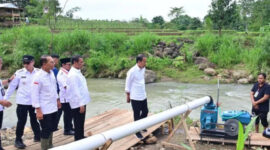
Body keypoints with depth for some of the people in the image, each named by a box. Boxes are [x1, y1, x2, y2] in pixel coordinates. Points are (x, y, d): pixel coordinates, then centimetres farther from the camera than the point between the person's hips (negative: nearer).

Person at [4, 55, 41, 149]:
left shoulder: (38, 72, -3)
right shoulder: (19, 73, -6)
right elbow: (12, 86, -1)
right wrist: (5, 98, 0)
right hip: (22, 102, -1)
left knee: (34, 120, 16)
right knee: (21, 121, 4)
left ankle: (37, 136, 32)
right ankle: (18, 140, 17)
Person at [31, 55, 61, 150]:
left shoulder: (51, 73, 3)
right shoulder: (38, 77, -19)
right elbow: (34, 95, -18)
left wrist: (57, 99, 20)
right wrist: (38, 110, -19)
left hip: (53, 108, 7)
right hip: (44, 110, -7)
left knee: (51, 129, 19)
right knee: (46, 131, 4)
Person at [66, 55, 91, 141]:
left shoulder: (77, 72, 12)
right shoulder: (73, 75, -19)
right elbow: (75, 91, -22)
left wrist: (83, 103, 16)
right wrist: (81, 104, -21)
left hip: (81, 102, 9)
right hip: (78, 104, -9)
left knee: (81, 123, 20)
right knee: (78, 124, 1)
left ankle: (81, 137, 32)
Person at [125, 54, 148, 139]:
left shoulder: (143, 69, 2)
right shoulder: (132, 71, -20)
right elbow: (128, 84, -11)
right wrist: (128, 96, -5)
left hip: (143, 96, 7)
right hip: (135, 97, -7)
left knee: (145, 111, 17)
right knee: (137, 115, 5)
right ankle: (137, 131, 20)